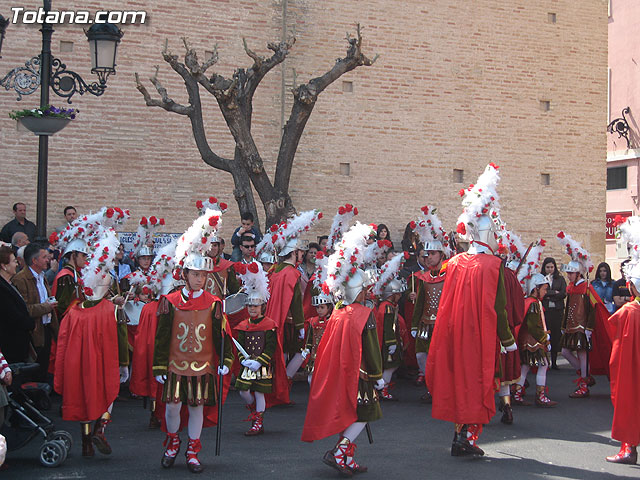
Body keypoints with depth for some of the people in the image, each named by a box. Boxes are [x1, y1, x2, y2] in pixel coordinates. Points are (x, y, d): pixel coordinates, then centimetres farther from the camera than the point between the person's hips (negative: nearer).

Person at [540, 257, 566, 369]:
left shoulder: (560, 279, 13)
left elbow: (563, 293, 2)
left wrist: (548, 296, -4)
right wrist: (554, 292, -8)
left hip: (557, 310, 2)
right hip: (545, 310, -2)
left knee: (556, 335, 1)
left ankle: (554, 362, 6)